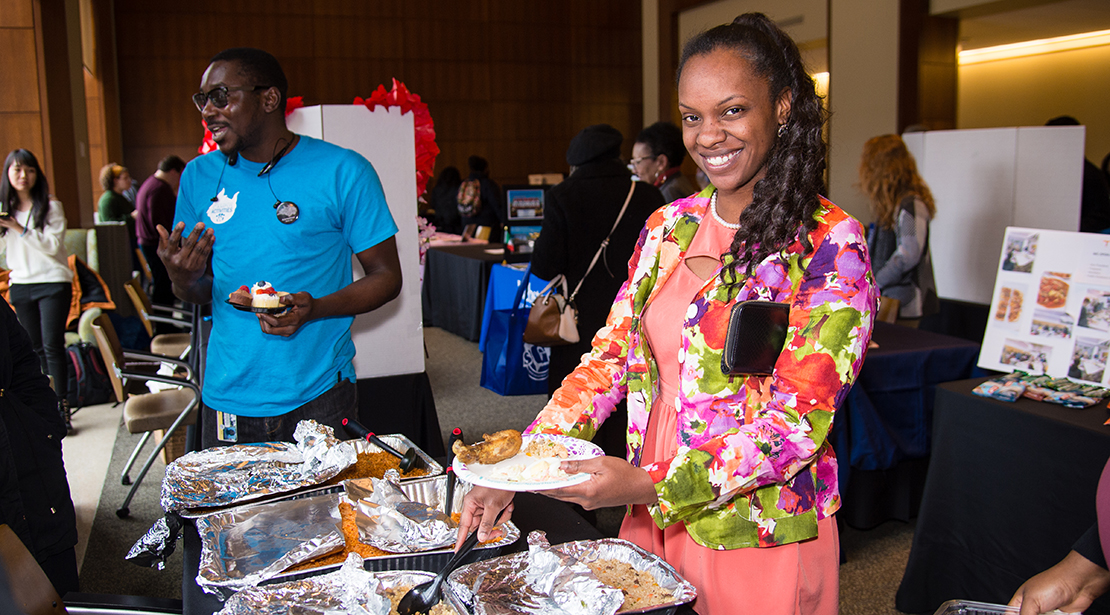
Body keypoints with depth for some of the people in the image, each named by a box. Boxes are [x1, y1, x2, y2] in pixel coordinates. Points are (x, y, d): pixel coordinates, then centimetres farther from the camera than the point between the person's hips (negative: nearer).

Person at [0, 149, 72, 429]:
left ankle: (62, 408, -5)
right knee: (37, 348, 8)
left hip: (52, 282, -5)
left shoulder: (50, 206, -5)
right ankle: (50, 405, 17)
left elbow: (53, 245, -12)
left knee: (53, 345, -9)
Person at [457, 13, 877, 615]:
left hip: (760, 541, -5)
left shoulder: (830, 245, -14)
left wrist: (650, 485, -26)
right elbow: (610, 358, 3)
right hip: (650, 524, 5)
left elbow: (798, 420, -19)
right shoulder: (668, 227, 2)